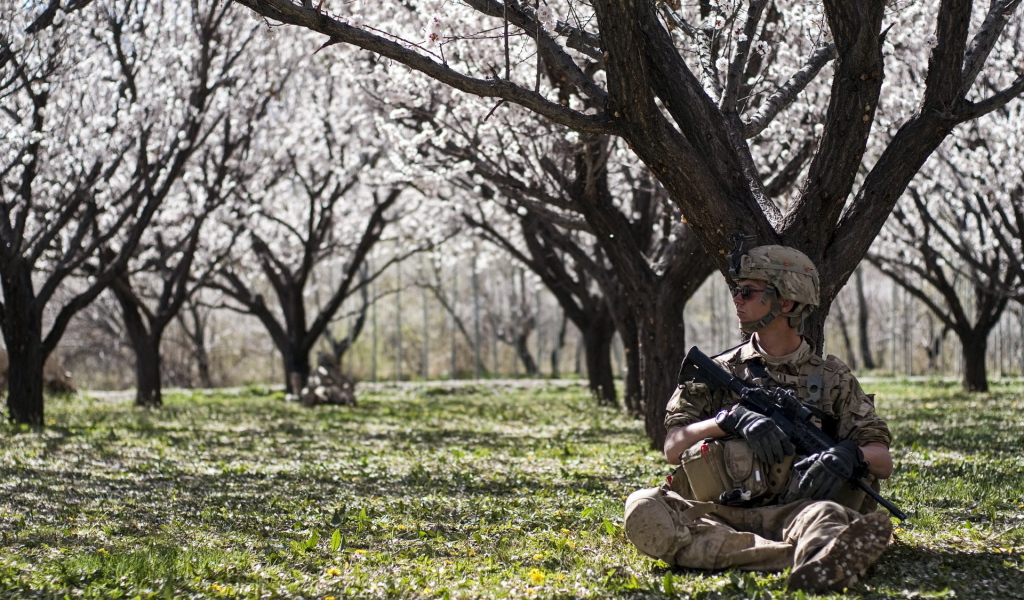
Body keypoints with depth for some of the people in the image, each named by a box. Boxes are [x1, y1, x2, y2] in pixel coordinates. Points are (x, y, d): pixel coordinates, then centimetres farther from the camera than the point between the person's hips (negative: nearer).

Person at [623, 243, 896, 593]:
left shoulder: (833, 379, 14)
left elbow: (883, 461, 9)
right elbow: (673, 448, 5)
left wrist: (849, 454, -16)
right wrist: (731, 419, -14)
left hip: (793, 512, -1)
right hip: (718, 517, 1)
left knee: (826, 514, -36)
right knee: (643, 509, -31)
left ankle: (815, 568, -75)